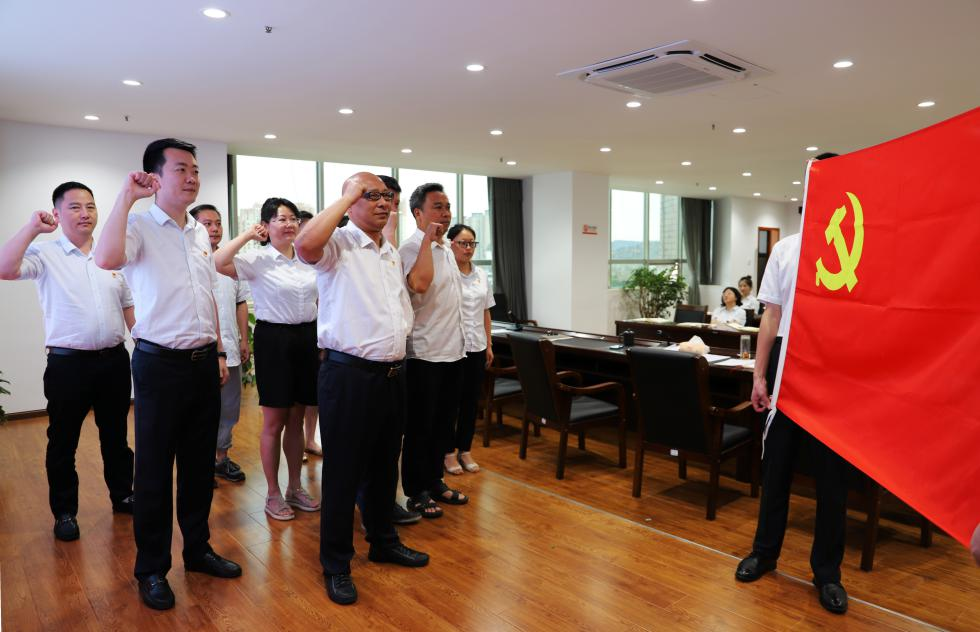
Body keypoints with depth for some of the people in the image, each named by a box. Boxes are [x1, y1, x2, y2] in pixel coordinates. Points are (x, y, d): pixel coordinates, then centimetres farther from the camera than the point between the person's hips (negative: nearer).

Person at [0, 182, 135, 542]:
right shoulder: (45, 254, -3)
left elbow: (129, 307, 14)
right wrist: (32, 227, -22)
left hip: (114, 360, 4)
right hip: (68, 364, -3)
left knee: (116, 435, 16)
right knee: (63, 441, 8)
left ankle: (122, 495, 32)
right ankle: (64, 512, 24)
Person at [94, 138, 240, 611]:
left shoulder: (200, 233, 12)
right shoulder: (139, 227, -8)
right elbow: (106, 259, -31)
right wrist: (127, 196, -23)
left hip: (204, 362, 6)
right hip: (160, 363, -6)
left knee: (199, 463, 15)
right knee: (155, 469, 6)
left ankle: (198, 549, 31)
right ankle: (151, 568, 22)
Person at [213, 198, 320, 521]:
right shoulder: (258, 259, -8)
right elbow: (217, 264, -26)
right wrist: (247, 236, -16)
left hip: (306, 338, 5)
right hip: (274, 339, -5)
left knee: (296, 420, 14)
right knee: (274, 423, 4)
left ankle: (295, 488, 27)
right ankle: (273, 494, 19)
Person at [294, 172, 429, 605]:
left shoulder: (392, 254, 15)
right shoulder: (337, 244, -8)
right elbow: (305, 245, -32)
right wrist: (347, 196, -19)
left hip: (392, 374, 7)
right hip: (348, 374, -7)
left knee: (385, 466, 20)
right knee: (343, 471, 4)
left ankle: (383, 541, 37)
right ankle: (336, 564, 20)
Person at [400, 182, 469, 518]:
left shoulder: (447, 249, 13)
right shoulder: (411, 248, -15)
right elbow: (419, 282, -37)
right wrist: (428, 239, -29)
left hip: (452, 351, 9)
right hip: (425, 354, -8)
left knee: (443, 422, 17)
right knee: (420, 426, 4)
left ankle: (435, 481, 31)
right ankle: (417, 491, 18)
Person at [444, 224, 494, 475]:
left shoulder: (481, 275, 11)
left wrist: (489, 345, 14)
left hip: (477, 347, 6)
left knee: (471, 402, 12)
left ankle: (465, 450, 24)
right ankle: (449, 452, 18)